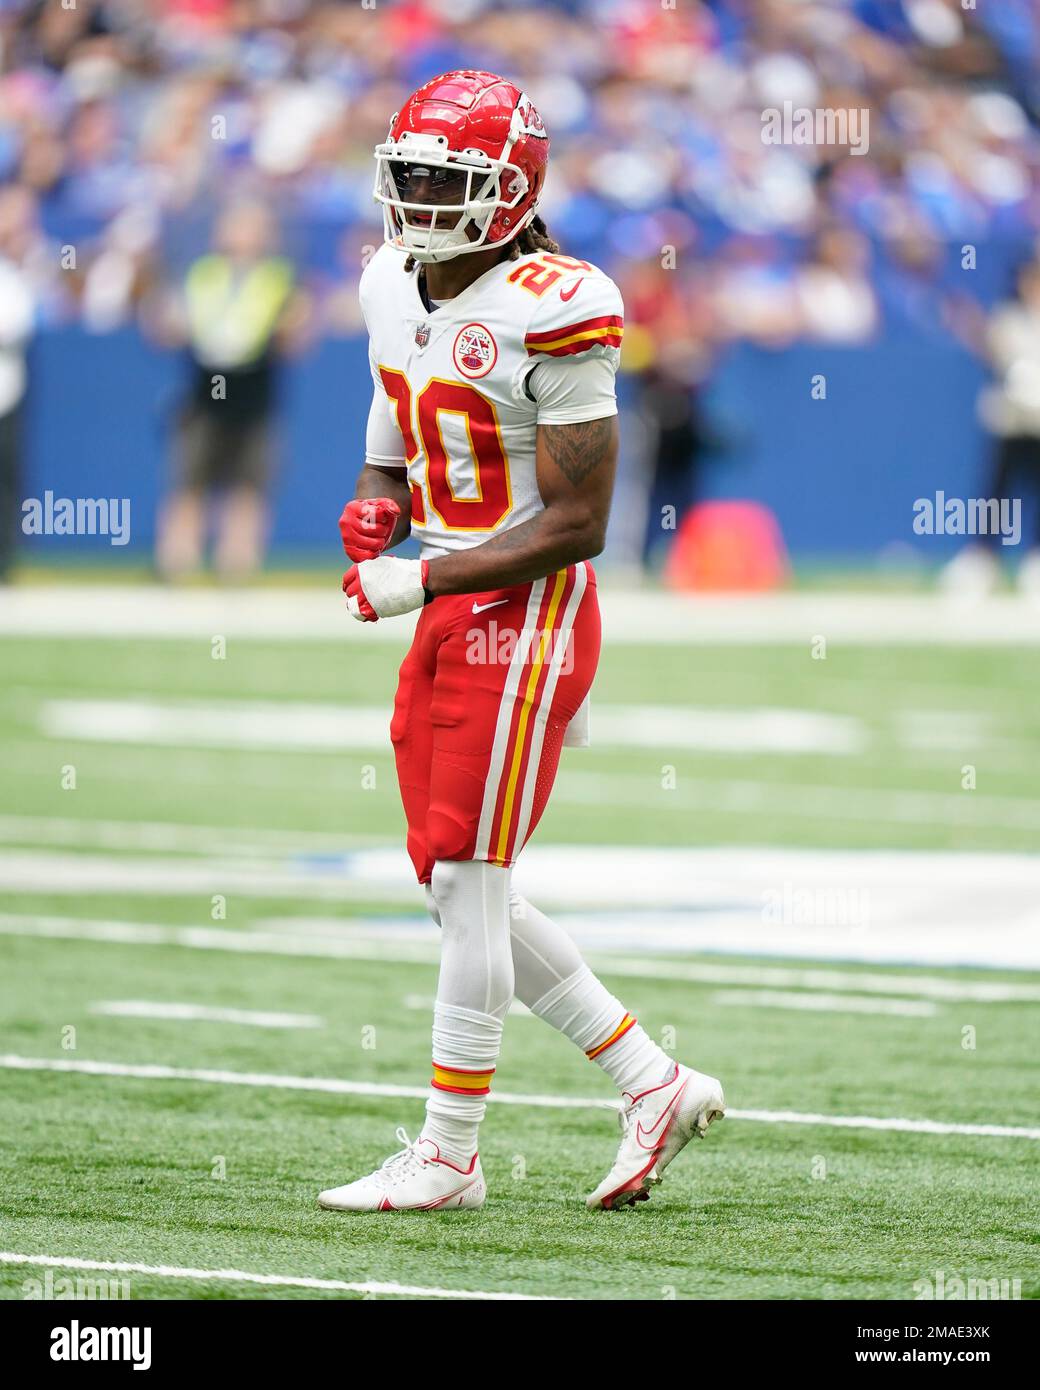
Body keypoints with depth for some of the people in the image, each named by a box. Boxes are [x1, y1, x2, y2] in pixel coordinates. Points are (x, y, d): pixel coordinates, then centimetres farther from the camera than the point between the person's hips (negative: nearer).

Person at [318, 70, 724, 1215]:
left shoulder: (550, 314, -17)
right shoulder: (395, 286, 8)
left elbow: (575, 523, -17)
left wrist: (418, 582, -19)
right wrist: (377, 509, -2)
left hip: (527, 610, -9)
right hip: (448, 617, 9)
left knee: (466, 880, -5)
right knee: (456, 889, 10)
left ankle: (449, 1154, 4)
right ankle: (654, 1085, 21)